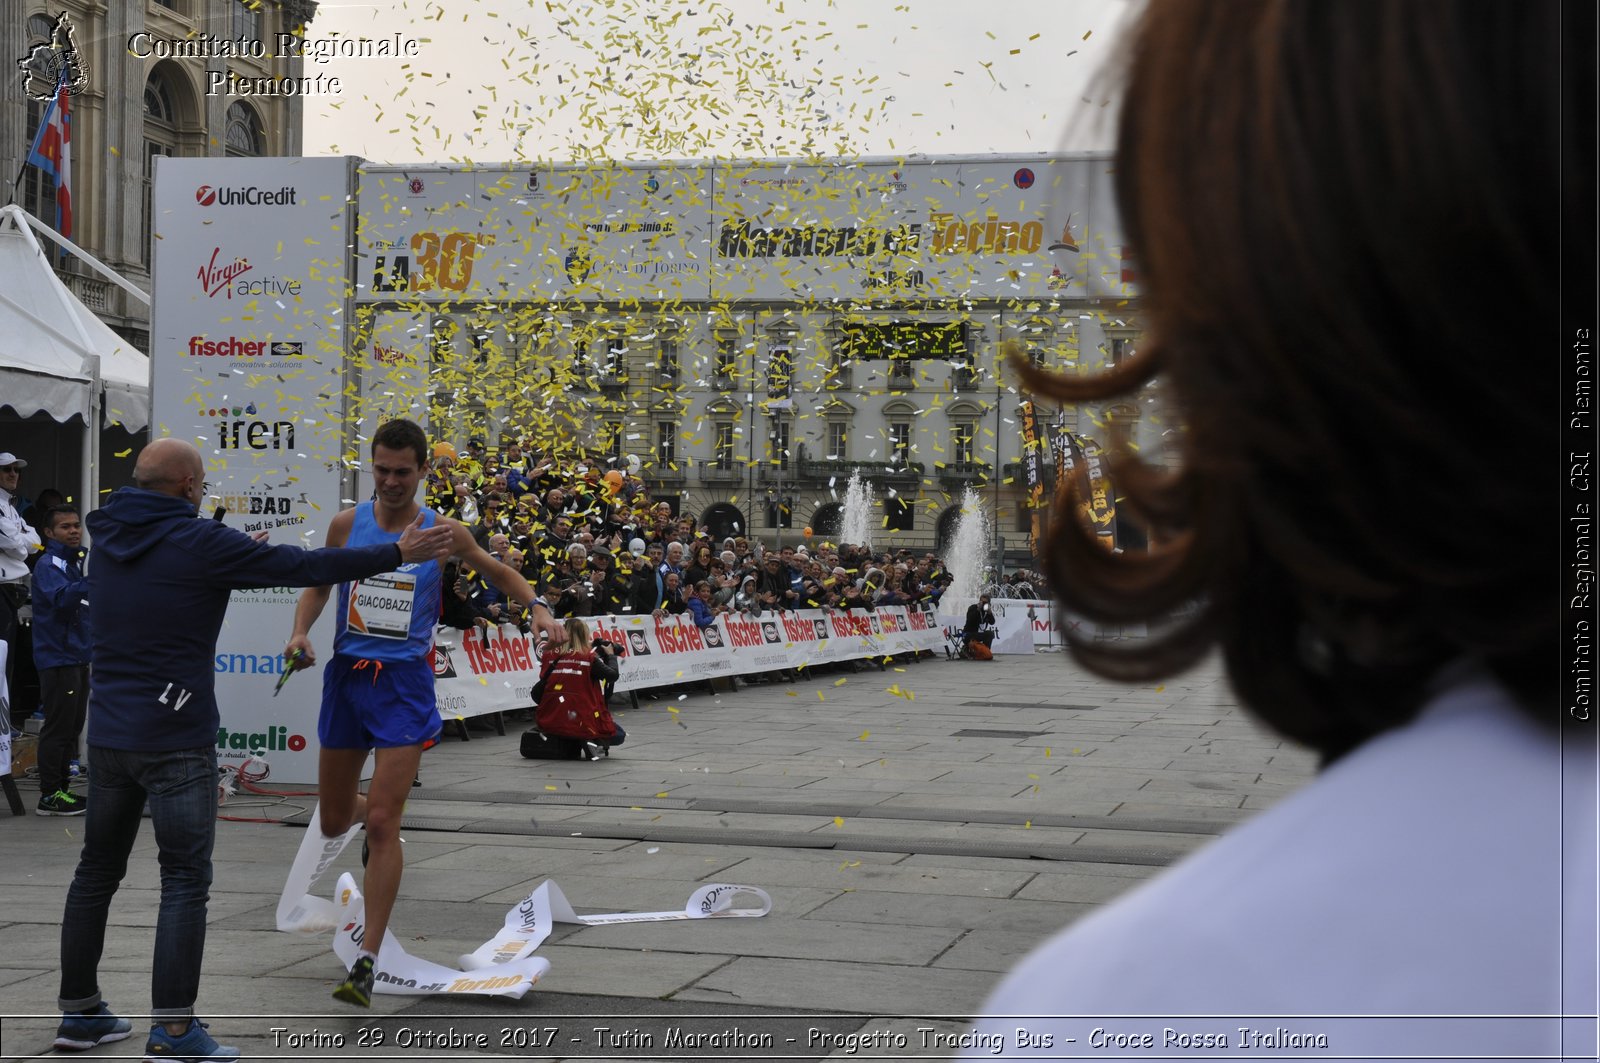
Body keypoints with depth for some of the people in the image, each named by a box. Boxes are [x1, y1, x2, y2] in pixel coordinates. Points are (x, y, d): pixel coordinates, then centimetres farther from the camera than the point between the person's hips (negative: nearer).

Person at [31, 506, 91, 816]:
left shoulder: (79, 562, 15)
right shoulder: (48, 565, -11)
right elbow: (61, 597, -31)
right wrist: (92, 581, -45)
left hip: (78, 657, 9)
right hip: (58, 659, -9)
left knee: (72, 726, 13)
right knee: (58, 727, -7)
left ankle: (60, 789, 21)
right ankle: (49, 795, -3)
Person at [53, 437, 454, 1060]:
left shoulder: (109, 541, 7)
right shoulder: (198, 543, -13)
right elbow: (305, 566, -11)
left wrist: (242, 557, 28)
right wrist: (398, 554, -2)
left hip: (107, 736, 7)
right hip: (175, 740, -7)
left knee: (97, 870, 15)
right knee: (185, 881, -3)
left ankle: (79, 1012, 23)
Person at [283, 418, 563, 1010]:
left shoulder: (444, 533, -3)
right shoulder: (347, 523, 1)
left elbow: (497, 572, 13)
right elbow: (319, 584, 15)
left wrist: (537, 607, -4)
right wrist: (301, 631, -3)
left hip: (405, 683, -3)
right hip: (346, 676, 3)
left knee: (382, 824, -11)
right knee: (333, 824, 12)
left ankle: (368, 963, -6)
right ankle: (367, 807, 52)